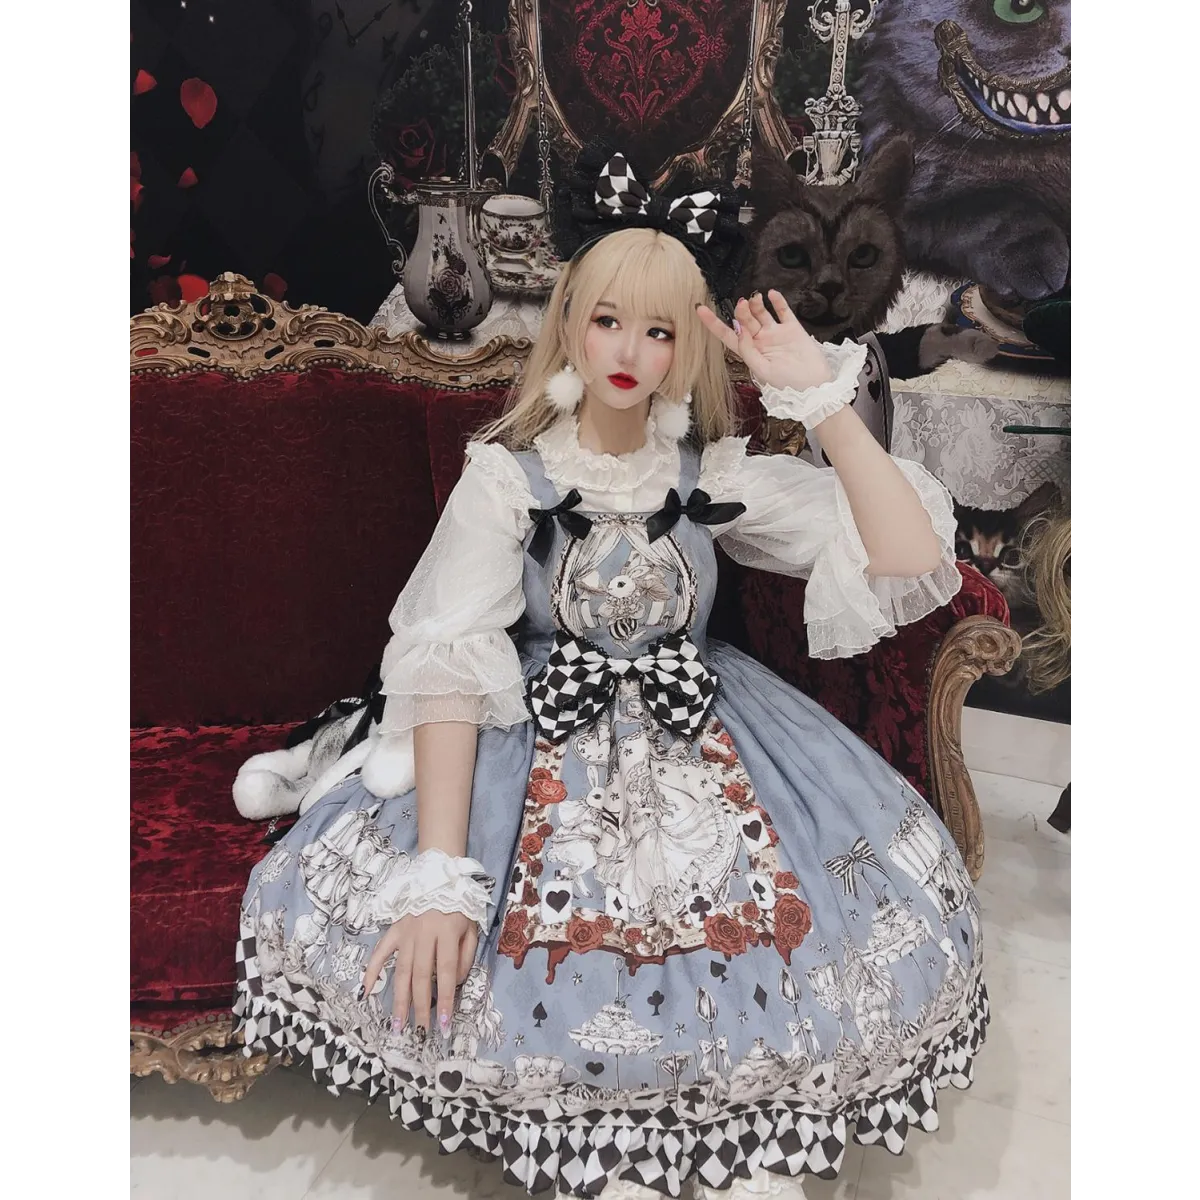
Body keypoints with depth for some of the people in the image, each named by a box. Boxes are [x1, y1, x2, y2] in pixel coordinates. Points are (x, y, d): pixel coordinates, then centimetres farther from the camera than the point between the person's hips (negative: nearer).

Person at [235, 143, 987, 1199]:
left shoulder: (716, 471, 1)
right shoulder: (508, 474, -5)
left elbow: (911, 566, -8)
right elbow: (448, 667, -16)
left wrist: (824, 396, -11)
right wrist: (441, 875, -28)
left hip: (701, 735, 1)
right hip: (543, 742, -1)